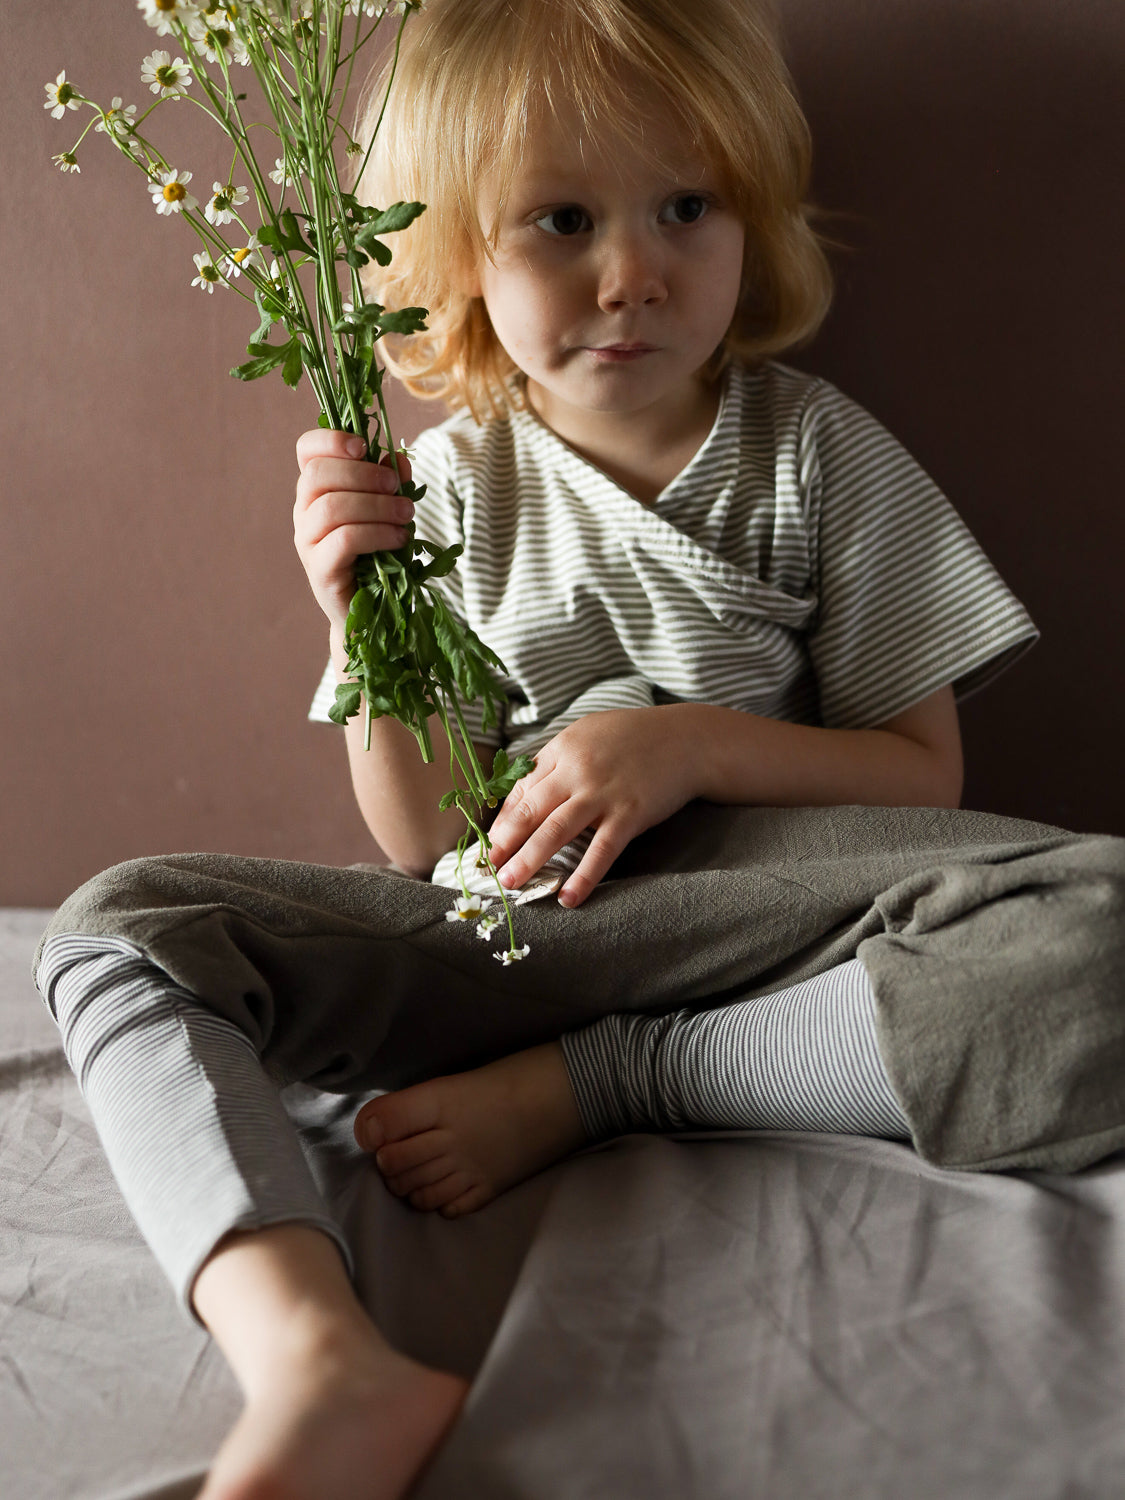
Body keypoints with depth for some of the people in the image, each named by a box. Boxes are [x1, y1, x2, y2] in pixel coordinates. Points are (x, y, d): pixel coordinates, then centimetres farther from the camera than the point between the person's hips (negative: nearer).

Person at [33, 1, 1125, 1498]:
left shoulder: (817, 453, 0)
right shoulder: (449, 484, 3)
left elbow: (923, 774, 1)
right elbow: (428, 847, 3)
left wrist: (694, 742, -14)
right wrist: (367, 634, -14)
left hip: (757, 906, -1)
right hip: (513, 922, 2)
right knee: (115, 930, -17)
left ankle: (585, 1083, -19)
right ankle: (321, 1359, -42)